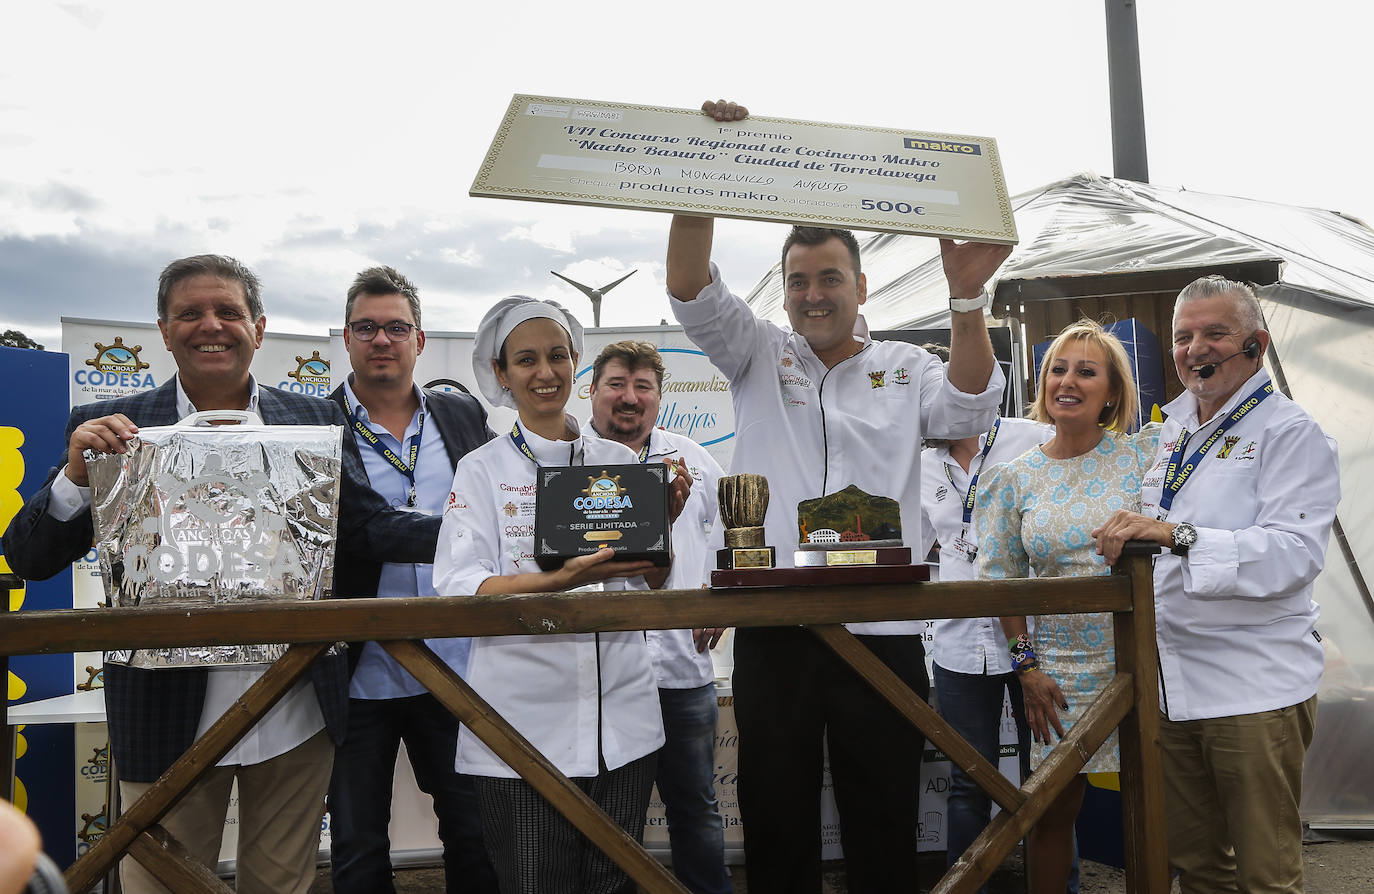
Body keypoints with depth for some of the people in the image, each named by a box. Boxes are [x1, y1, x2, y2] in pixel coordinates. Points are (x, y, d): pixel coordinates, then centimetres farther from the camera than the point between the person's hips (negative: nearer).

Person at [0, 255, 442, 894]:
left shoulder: (314, 421, 5)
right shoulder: (109, 431, 0)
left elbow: (365, 525, -2)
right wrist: (76, 475, -19)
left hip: (296, 717, 2)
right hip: (170, 718, -1)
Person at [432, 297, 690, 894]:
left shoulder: (619, 461, 9)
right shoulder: (481, 469, 1)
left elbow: (651, 584, 11)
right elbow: (459, 589, -11)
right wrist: (562, 579, -26)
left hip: (621, 714, 3)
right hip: (524, 717, -3)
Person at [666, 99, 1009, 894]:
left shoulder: (905, 369, 10)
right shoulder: (758, 356, 10)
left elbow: (968, 411, -8)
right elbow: (692, 290, -2)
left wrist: (967, 298, -22)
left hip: (882, 631, 0)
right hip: (773, 628, 1)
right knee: (776, 828, 10)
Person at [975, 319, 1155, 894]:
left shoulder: (1142, 455, -1)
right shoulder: (1018, 477, 3)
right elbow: (1001, 578, 6)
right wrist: (1026, 665, 1)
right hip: (1061, 667, 1)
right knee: (1053, 811, 7)